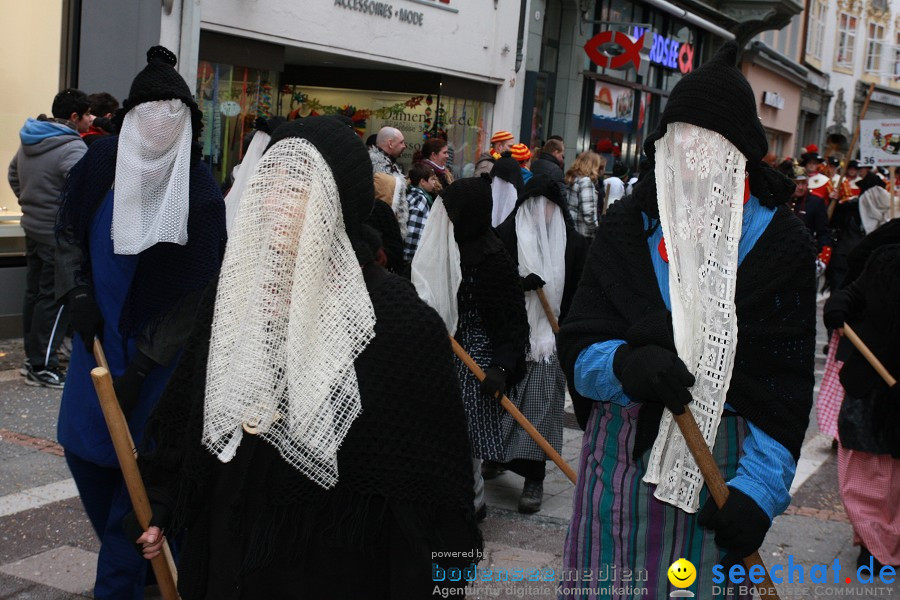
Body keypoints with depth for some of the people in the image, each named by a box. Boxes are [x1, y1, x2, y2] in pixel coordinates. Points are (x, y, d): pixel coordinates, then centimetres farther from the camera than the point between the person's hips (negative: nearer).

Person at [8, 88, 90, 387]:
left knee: (34, 293, 16)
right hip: (61, 236, -9)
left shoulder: (29, 141, 9)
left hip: (33, 228, 9)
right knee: (54, 300, -2)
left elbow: (13, 175, 23)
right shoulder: (72, 148, -21)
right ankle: (42, 366, 3)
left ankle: (32, 356, 26)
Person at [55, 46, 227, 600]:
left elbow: (193, 295, -14)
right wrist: (77, 293, -4)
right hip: (99, 332, 5)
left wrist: (139, 370, -16)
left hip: (159, 346, -5)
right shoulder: (102, 161, -6)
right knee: (82, 448, 12)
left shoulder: (201, 193, -17)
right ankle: (128, 551, 34)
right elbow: (69, 232, 11)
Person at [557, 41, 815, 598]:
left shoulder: (779, 242, -3)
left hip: (720, 462, -1)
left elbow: (787, 384, -6)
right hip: (622, 450, 2)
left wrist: (759, 489, -15)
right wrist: (625, 365, -25)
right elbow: (578, 348, -4)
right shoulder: (627, 224, 1)